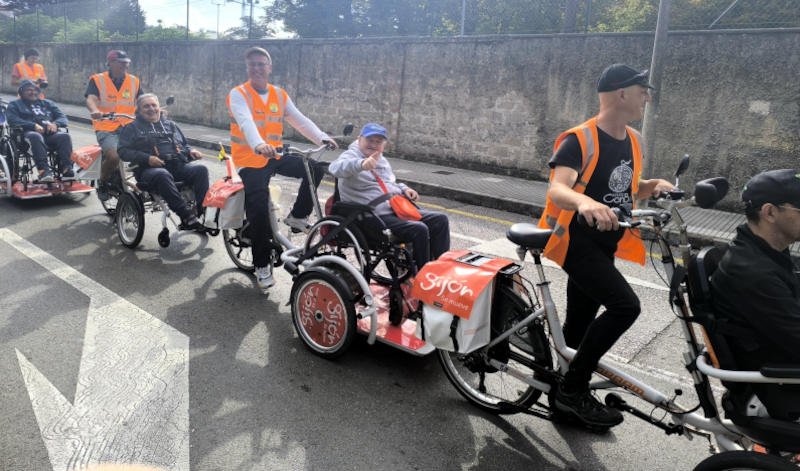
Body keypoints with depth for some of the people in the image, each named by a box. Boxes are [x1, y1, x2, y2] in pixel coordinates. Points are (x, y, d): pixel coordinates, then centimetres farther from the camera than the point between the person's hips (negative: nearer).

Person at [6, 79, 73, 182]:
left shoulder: (47, 103, 32)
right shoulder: (15, 104, 23)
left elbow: (63, 118, 19)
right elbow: (13, 120, 3)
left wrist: (55, 124, -6)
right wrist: (33, 125, -14)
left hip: (50, 134, 3)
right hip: (29, 133, -2)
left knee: (65, 136, -31)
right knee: (35, 137, -40)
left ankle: (66, 169, -42)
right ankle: (44, 169, -49)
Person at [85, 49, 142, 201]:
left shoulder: (134, 81, 15)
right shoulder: (97, 80, 4)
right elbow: (91, 99, -10)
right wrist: (95, 111, -33)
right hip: (106, 129, -4)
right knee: (114, 156, -28)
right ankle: (102, 184, 2)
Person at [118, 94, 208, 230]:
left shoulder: (171, 125, 30)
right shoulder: (132, 128, 16)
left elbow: (183, 145, 35)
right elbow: (124, 151, 5)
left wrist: (190, 151, 9)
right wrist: (147, 158, -13)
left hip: (178, 166, 4)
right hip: (149, 169, -4)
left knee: (200, 169, -25)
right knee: (162, 175, -40)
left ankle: (202, 212, -31)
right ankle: (187, 217, -44)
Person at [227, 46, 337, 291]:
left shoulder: (279, 95, 10)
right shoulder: (239, 94, -6)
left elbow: (300, 120, 1)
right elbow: (246, 122, -26)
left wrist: (322, 137, -16)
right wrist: (259, 145, -46)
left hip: (275, 156, 5)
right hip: (250, 160, -5)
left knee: (315, 168, -16)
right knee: (259, 211, -15)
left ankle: (297, 216, 3)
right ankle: (262, 265, 3)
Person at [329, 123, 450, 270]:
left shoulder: (382, 160, 21)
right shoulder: (351, 156, -6)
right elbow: (335, 168, -29)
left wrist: (404, 189, 12)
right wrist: (361, 164, -49)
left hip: (397, 210, 9)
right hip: (372, 217, -9)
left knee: (440, 219, 1)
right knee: (419, 230, -27)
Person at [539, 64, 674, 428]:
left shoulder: (632, 140, 9)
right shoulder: (579, 140, -17)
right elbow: (557, 189, -31)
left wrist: (653, 186, -1)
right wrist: (585, 203, -52)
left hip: (605, 245, 8)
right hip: (576, 241, -8)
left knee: (578, 326, 14)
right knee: (625, 306, -22)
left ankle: (564, 396, 33)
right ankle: (572, 390, -8)